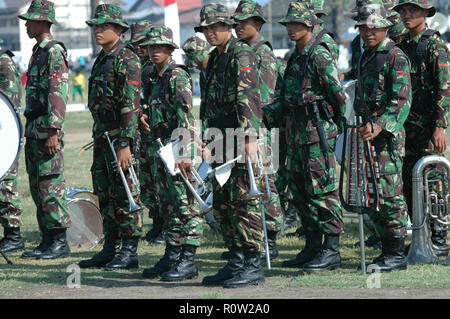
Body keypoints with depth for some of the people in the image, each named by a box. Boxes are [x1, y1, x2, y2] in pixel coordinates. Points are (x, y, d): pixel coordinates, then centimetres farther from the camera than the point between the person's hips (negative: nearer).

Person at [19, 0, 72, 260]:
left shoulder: (54, 52, -12)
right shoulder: (38, 52, 18)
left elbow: (58, 94, -19)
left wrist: (53, 131, -23)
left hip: (47, 131, -10)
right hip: (34, 129, 10)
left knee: (51, 185, -9)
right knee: (37, 186, 10)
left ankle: (61, 242, -6)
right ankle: (48, 240, 14)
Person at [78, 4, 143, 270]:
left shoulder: (127, 59, -13)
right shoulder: (102, 60, 17)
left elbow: (131, 104, -19)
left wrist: (125, 144, -23)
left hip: (120, 136, -9)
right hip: (102, 136, 9)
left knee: (125, 194, -5)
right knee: (105, 194, 12)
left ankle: (129, 252, -2)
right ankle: (111, 248, 19)